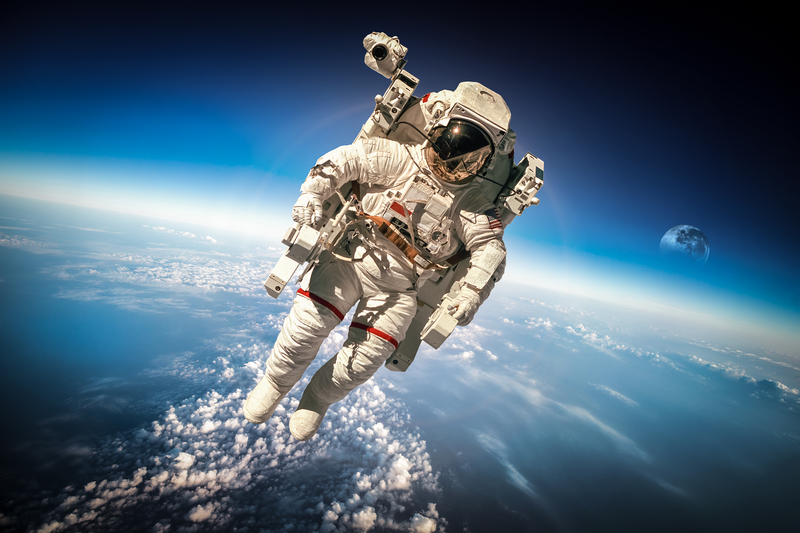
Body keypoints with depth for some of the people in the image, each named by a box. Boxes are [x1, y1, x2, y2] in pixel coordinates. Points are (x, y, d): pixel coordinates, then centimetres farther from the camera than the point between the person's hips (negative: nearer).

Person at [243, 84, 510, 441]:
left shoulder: (473, 203, -1)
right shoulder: (401, 157, -5)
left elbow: (490, 249, -6)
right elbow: (346, 158, -4)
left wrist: (472, 294, -20)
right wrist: (313, 193, -16)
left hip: (398, 286, 2)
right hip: (350, 255, -1)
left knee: (363, 361, -3)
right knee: (307, 323, -13)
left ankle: (317, 400, 31)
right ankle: (275, 383, 22)